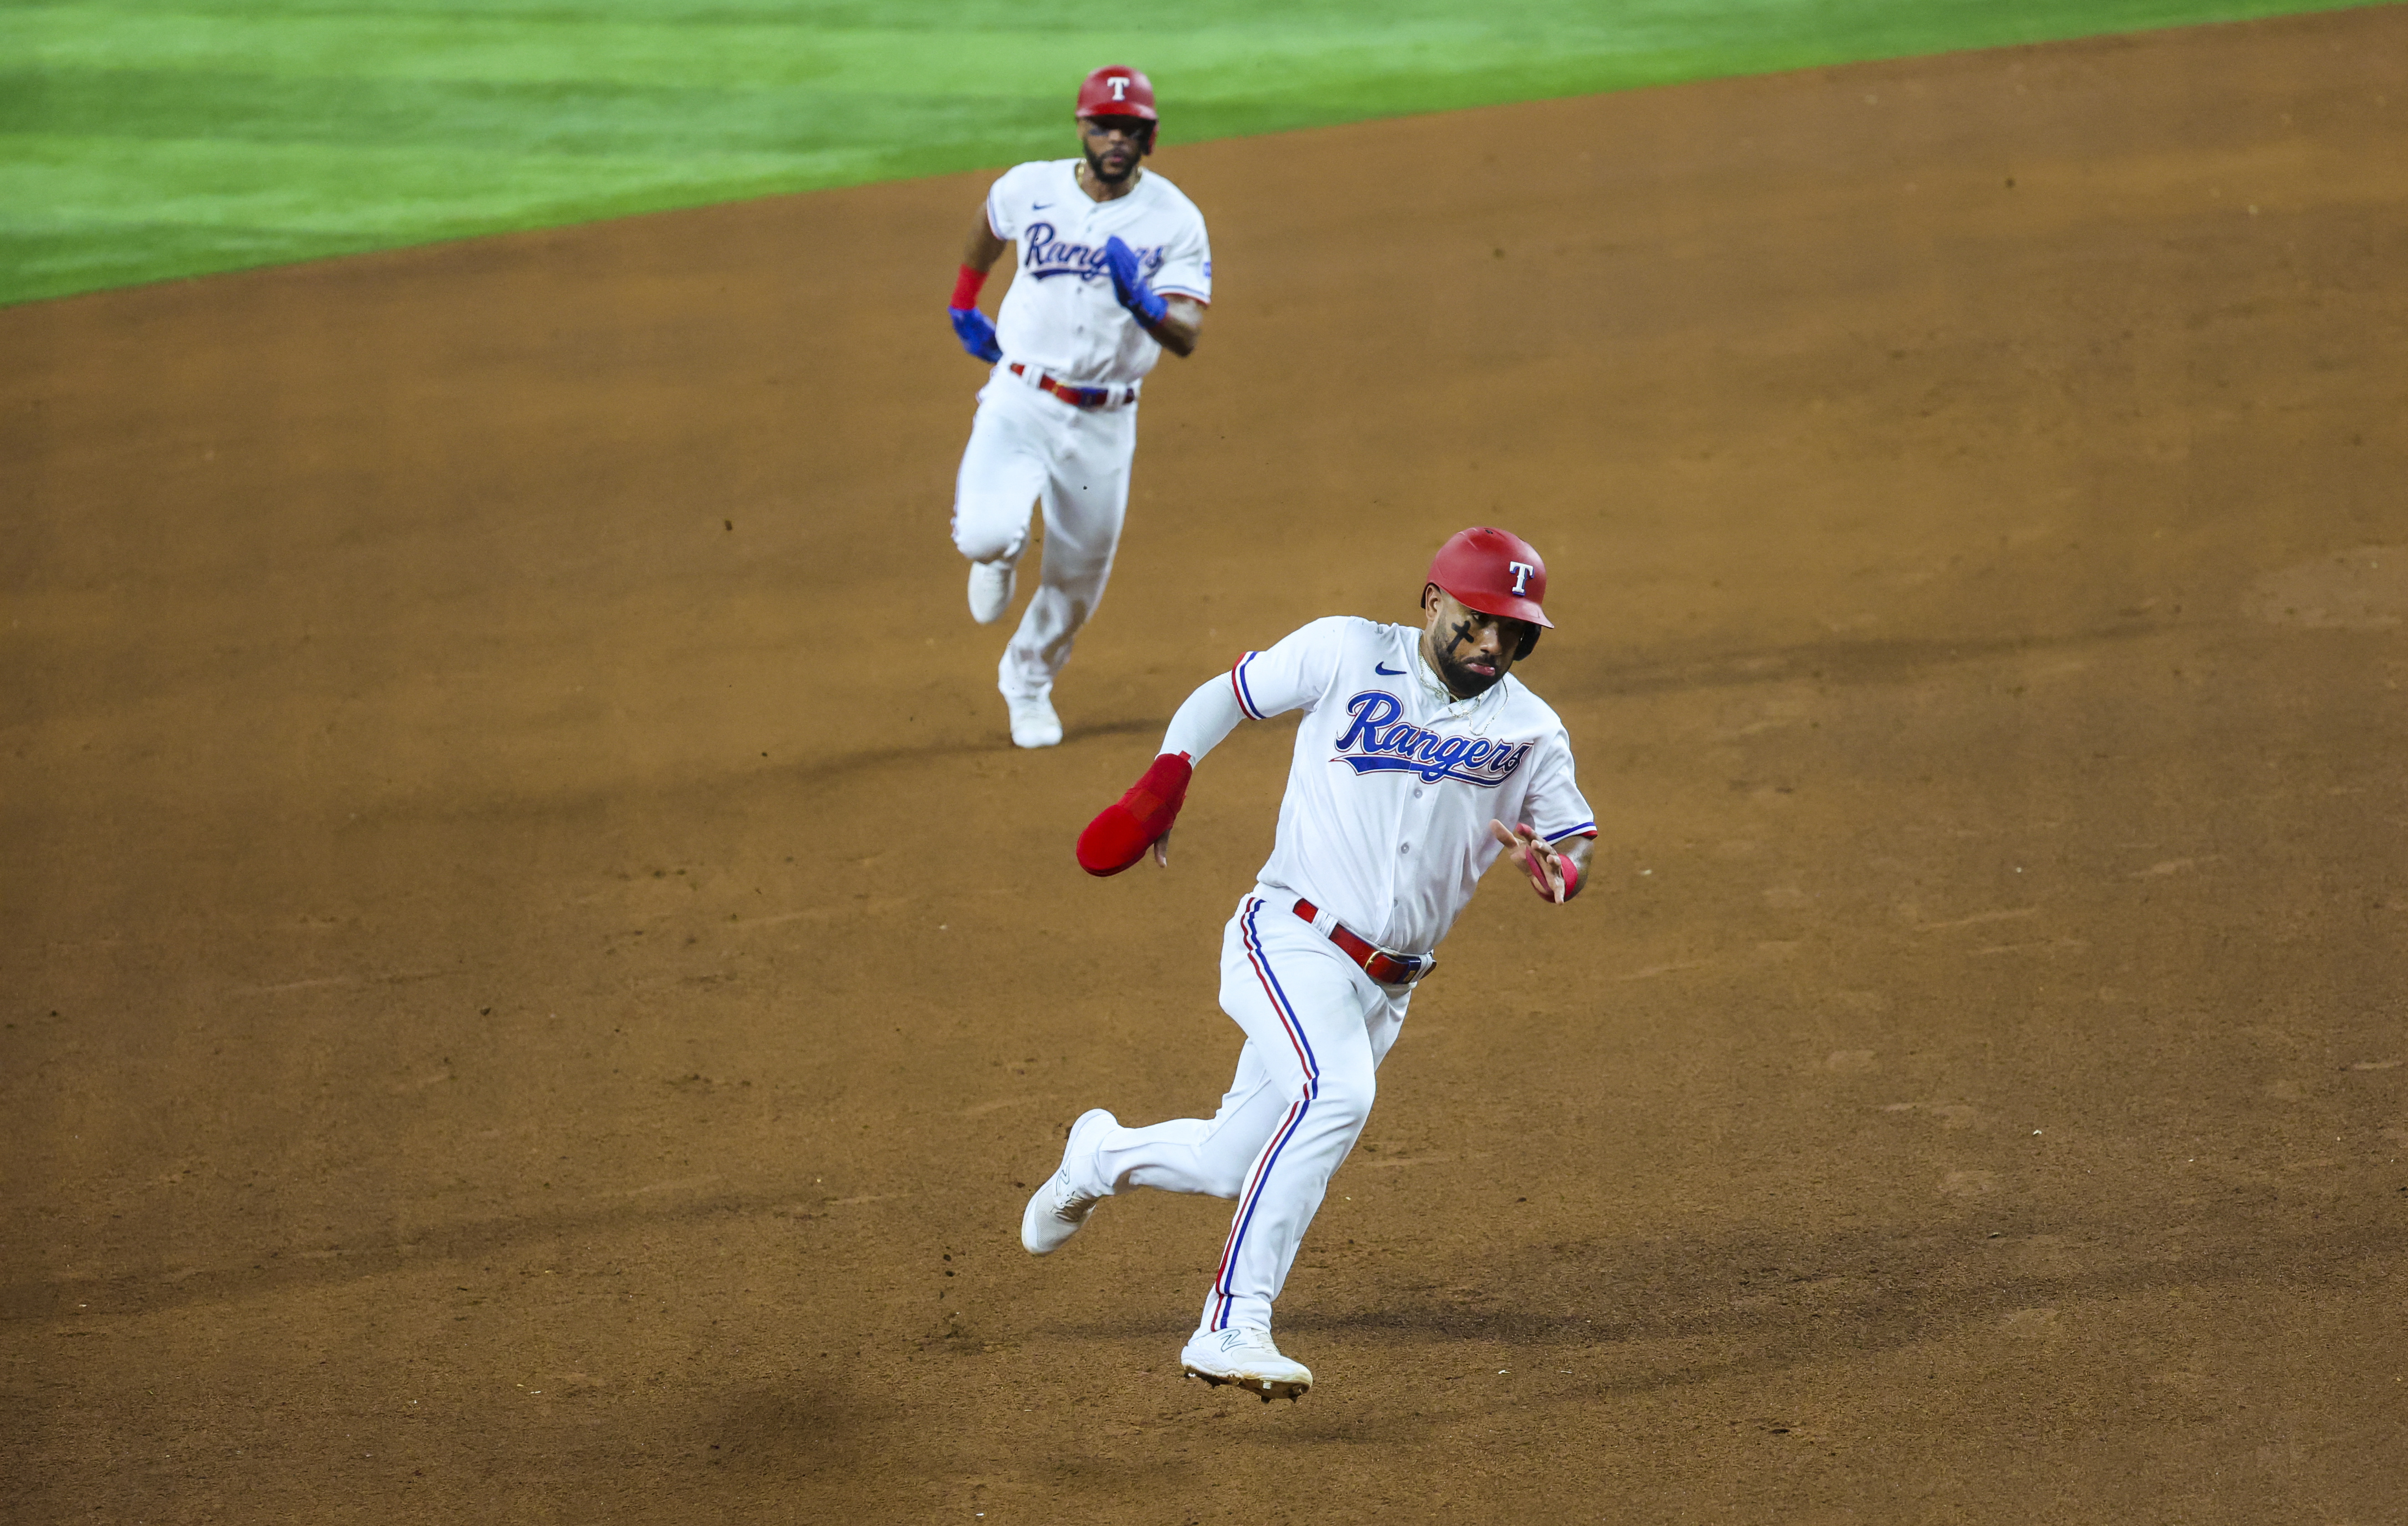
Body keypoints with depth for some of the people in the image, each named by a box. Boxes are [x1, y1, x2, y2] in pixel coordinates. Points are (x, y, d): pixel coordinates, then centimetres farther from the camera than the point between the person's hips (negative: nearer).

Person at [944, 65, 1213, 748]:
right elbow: (989, 225, 19)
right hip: (1020, 402, -1)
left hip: (1104, 423, 1)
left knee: (1077, 581, 10)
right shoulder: (1030, 188, -6)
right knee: (987, 535, -23)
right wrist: (964, 303, 25)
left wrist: (1145, 304, -37)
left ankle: (1029, 681, 41)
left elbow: (1187, 337, -17)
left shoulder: (1175, 219, -10)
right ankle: (996, 552, 17)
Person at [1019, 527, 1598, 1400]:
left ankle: (1102, 1157, 44)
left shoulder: (1530, 731, 5)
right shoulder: (1346, 654, -4)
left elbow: (1578, 845, 11)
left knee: (1230, 1168, 10)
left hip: (1385, 989, 5)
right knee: (1337, 1091, -33)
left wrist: (1556, 869, -14)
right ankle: (1232, 1328, -33)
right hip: (1292, 941, -5)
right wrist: (1166, 779, -8)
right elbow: (1227, 696, 8)